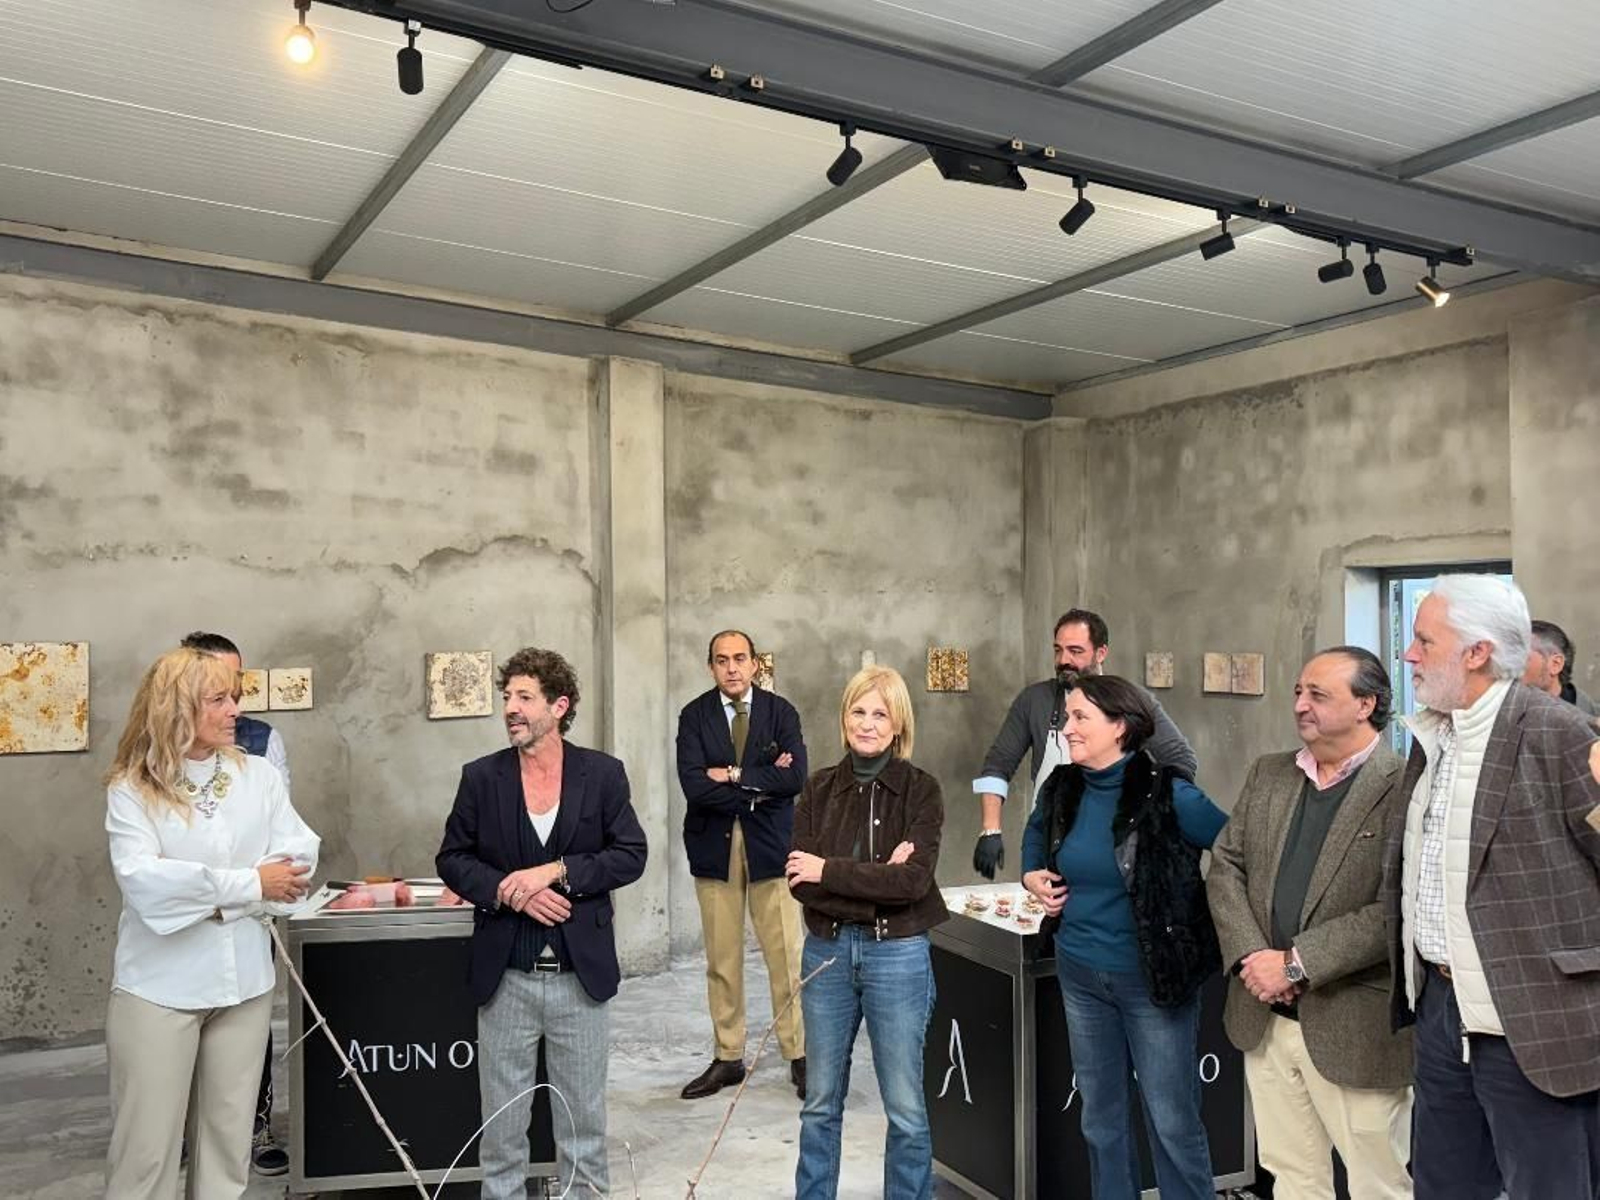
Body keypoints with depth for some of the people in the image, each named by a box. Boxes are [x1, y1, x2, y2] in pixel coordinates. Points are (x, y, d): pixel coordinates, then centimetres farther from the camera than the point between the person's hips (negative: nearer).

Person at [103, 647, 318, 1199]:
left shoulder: (259, 775, 3)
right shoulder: (131, 789, -5)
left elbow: (299, 860, -5)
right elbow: (144, 880, -18)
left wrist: (205, 895, -13)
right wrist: (249, 884, -17)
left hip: (243, 980, 3)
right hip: (159, 985, -3)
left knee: (230, 1138, 11)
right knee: (145, 1146, 4)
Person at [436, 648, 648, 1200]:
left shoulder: (603, 773, -3)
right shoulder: (481, 776, 0)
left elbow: (631, 855, -4)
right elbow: (451, 859, 3)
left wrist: (556, 872, -16)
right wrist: (510, 892, -14)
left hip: (581, 974, 0)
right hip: (505, 977, 1)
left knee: (583, 1115, 13)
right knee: (502, 1120, 11)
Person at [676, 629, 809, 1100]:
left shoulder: (780, 712, 1)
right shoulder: (694, 716, 1)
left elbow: (795, 778, -12)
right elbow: (694, 785, -12)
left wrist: (735, 775, -13)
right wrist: (762, 786, -13)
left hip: (770, 847, -1)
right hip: (714, 848, 1)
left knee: (787, 957, 1)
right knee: (721, 960, 10)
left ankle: (799, 1056, 14)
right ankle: (727, 1058, 22)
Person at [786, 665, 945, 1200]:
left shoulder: (921, 789, -6)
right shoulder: (819, 788, 2)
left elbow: (913, 880, -18)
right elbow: (800, 880, -8)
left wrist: (829, 870, -16)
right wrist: (875, 878, -18)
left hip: (897, 954, -3)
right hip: (826, 951, 3)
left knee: (905, 1109, 7)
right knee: (821, 1102, 16)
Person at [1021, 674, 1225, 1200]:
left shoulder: (1168, 794, -19)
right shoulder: (1062, 788, -2)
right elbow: (1038, 832, 21)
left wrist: (1209, 934, -10)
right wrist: (1031, 874, 4)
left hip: (1153, 977, -5)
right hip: (1080, 974, 5)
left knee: (1173, 1121, 6)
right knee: (1101, 1117, 18)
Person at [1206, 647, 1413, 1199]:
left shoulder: (1406, 787, -13)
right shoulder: (1267, 774, 9)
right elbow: (1225, 865, 8)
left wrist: (1297, 963, -19)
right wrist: (1250, 956, -7)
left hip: (1354, 1027, -6)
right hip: (1265, 1017, 6)